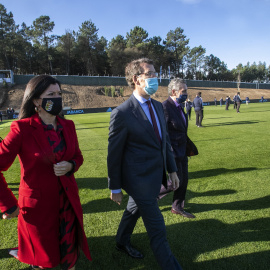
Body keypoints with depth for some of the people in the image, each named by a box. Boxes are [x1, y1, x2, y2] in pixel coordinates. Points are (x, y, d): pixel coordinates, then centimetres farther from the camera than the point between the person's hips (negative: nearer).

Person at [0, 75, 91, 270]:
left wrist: (70, 166, -12)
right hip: (39, 205, -4)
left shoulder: (68, 126, -1)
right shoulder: (23, 129, -17)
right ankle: (23, 253, 51)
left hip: (68, 201, 4)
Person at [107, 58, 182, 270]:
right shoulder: (122, 113, -19)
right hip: (139, 179, -8)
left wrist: (172, 169, 11)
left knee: (134, 210, 29)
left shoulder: (158, 106, 5)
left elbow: (165, 140, 12)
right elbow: (114, 154, -13)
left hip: (156, 176, 8)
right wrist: (115, 188, -7)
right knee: (158, 231, 3)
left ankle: (122, 242, 55)